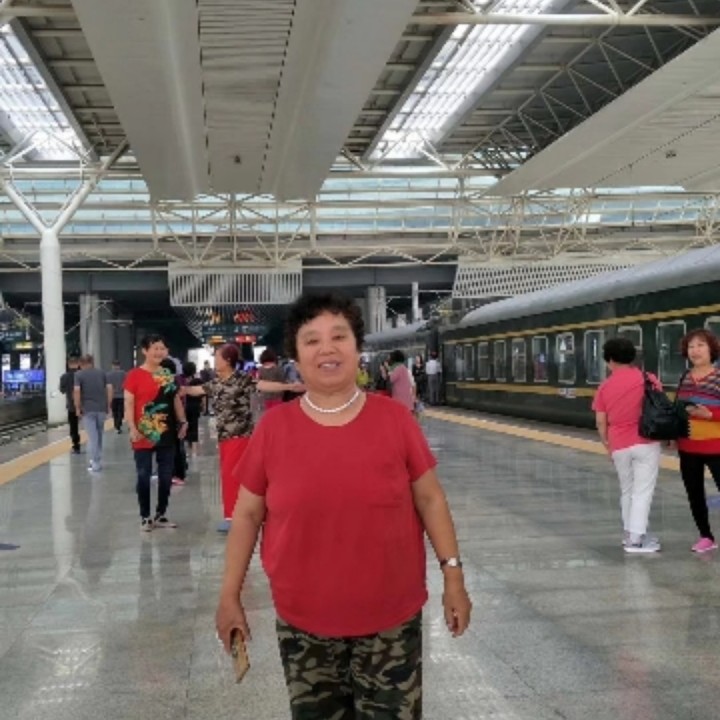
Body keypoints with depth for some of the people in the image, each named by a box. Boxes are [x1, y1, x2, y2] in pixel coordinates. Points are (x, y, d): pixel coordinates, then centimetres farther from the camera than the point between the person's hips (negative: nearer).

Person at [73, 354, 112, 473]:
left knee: (92, 436, -1)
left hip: (87, 409, -3)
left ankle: (96, 464, -2)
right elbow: (109, 388, 2)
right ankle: (97, 460, 24)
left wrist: (77, 407, -5)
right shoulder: (101, 372, 9)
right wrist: (109, 405, 8)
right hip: (102, 408, 3)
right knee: (99, 435, 16)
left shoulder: (78, 374, 1)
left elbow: (76, 390, -12)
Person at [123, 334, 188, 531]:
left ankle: (161, 515, 21)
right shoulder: (135, 375, -8)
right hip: (144, 435, -5)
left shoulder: (168, 374, 10)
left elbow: (176, 400, 16)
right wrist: (132, 428, -19)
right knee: (144, 476, 3)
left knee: (166, 476, 9)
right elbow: (129, 404, -10)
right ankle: (145, 517, 13)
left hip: (167, 434, 5)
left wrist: (182, 422, 8)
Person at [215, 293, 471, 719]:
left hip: (392, 616, -1)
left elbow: (429, 498, 0)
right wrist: (231, 595, 3)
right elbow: (248, 515, 2)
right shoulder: (274, 427, -6)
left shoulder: (395, 418, -7)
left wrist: (453, 575, -1)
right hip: (304, 620, 1)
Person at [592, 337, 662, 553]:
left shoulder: (604, 387, 4)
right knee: (642, 492, 0)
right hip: (645, 443, -2)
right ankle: (636, 539, -2)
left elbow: (600, 422, 5)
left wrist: (608, 445, 17)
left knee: (627, 491, 17)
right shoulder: (648, 379, -1)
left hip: (619, 447, 3)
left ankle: (629, 533, 22)